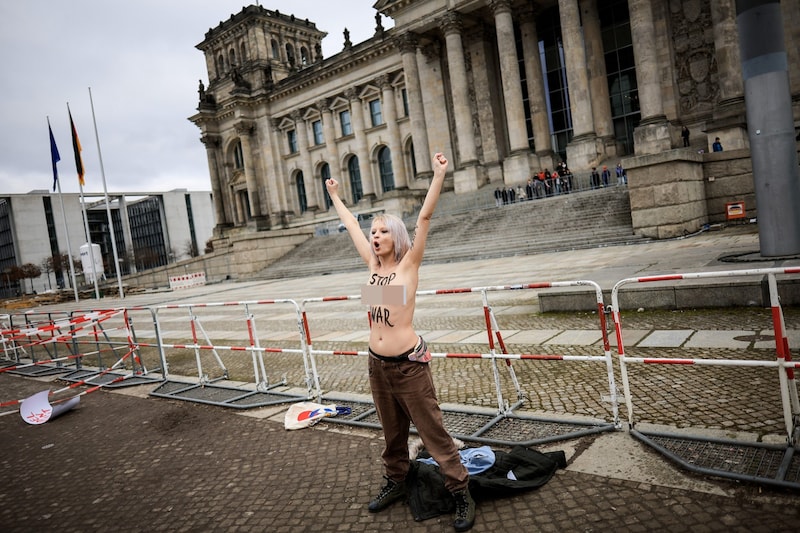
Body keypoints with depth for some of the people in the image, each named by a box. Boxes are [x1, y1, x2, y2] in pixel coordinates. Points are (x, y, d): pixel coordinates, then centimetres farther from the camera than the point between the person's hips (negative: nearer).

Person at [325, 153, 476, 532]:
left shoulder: (409, 264, -7)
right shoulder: (373, 265, 7)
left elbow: (424, 218, -15)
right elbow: (351, 226, 17)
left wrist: (438, 175, -20)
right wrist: (335, 196, 28)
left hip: (409, 365, -6)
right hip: (378, 365, 6)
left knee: (433, 433, 3)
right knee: (392, 432, 21)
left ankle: (462, 494, 16)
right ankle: (396, 482, 39)